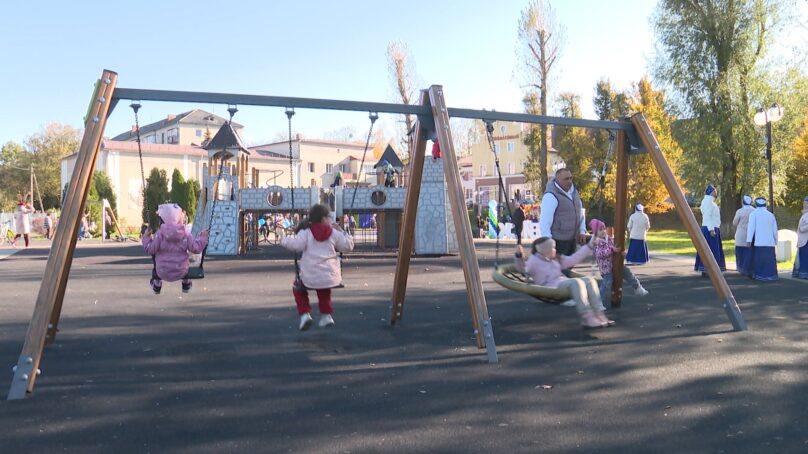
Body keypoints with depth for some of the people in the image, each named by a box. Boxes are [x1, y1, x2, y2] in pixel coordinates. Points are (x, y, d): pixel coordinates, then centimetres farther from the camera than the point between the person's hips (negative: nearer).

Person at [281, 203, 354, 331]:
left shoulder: (306, 232, -3)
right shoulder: (334, 233, 5)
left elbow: (296, 245, -17)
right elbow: (347, 246, 10)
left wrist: (285, 240, 0)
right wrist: (341, 231, 19)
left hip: (311, 277, -3)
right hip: (330, 276, 3)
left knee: (298, 288, 28)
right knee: (324, 292, 37)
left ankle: (305, 314, 15)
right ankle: (326, 315, 37)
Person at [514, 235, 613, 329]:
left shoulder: (556, 259, 27)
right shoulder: (534, 260, 2)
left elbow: (573, 259, 32)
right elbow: (523, 269, -16)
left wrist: (589, 246, 33)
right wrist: (520, 256, -37)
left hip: (564, 282, 9)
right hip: (551, 288, -9)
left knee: (590, 281, -10)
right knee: (577, 282, -32)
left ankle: (599, 314, -19)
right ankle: (586, 318, -40)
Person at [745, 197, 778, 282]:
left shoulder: (754, 214, 0)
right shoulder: (771, 214, 14)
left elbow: (751, 227, -9)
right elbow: (775, 229, 15)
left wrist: (749, 239, -10)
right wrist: (776, 240, 23)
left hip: (759, 241, -4)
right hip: (770, 241, 4)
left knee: (759, 258, 0)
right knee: (769, 259, 4)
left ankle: (760, 275, 1)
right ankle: (770, 275, 2)